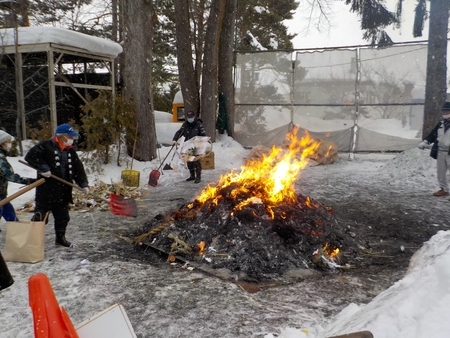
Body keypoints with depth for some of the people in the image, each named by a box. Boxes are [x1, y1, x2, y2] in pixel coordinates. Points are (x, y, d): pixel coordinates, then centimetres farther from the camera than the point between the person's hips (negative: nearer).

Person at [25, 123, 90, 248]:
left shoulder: (71, 151, 10)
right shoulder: (46, 146, -9)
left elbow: (78, 168, 7)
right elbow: (30, 156, -18)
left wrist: (84, 184, -5)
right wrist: (43, 168, -22)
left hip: (63, 191, 6)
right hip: (46, 189, -6)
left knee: (63, 216, 15)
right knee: (40, 215, 1)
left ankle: (60, 237, 30)